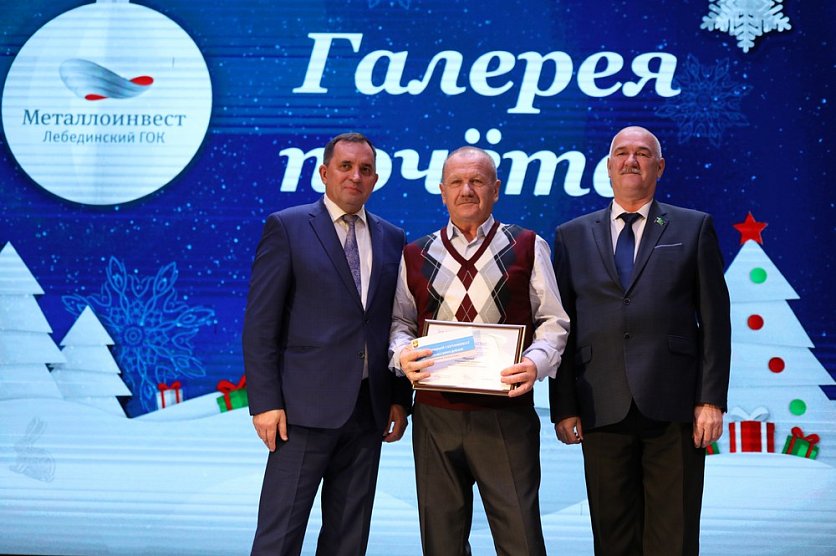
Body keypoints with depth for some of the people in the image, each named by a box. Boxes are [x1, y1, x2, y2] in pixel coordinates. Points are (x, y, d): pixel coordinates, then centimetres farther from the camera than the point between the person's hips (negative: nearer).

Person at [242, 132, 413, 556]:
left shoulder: (391, 238, 12)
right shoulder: (287, 227, -2)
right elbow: (260, 323, -5)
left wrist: (400, 397, 7)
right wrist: (265, 402, -11)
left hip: (369, 407, 5)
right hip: (307, 404, -4)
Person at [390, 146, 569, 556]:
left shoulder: (527, 248, 6)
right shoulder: (416, 256, 11)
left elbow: (553, 321, 5)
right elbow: (400, 321, 14)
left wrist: (535, 362, -14)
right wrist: (403, 354, -8)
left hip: (507, 413, -2)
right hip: (435, 414, 2)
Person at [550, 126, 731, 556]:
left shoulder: (694, 228, 9)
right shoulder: (572, 236, 12)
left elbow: (715, 319, 4)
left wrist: (711, 399, -4)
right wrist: (563, 407, 2)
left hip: (673, 407, -1)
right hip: (602, 408, 1)